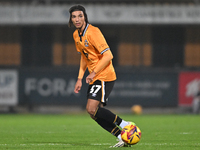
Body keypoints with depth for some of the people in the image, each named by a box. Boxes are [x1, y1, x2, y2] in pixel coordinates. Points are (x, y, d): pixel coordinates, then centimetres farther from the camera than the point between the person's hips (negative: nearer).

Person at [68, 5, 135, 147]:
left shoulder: (93, 32, -17)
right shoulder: (76, 35, 10)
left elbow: (108, 55, -21)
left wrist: (93, 73, -23)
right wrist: (80, 79, 16)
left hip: (105, 76, -9)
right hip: (95, 78, 9)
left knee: (92, 109, -19)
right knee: (92, 111, 3)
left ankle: (124, 125, -8)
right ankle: (122, 138, 5)